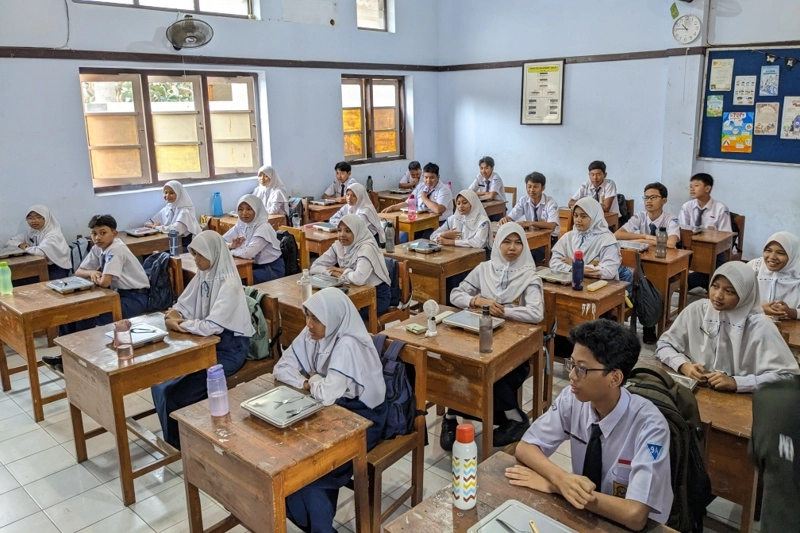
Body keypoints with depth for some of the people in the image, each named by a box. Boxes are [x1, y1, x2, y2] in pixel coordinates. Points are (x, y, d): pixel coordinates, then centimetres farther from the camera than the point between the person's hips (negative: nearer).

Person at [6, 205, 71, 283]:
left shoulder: (53, 234, -16)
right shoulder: (30, 232, 9)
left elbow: (41, 252, -31)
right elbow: (10, 242, 17)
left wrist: (26, 249, -11)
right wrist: (20, 244, -5)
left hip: (57, 270, -7)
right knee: (14, 280, -12)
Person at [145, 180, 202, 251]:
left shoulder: (185, 211, -14)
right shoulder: (167, 208, 9)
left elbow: (176, 230, -29)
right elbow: (151, 222, 16)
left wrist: (156, 227, -14)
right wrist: (152, 225, -9)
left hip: (184, 246, -6)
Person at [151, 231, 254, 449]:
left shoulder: (228, 284, -22)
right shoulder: (203, 275, 3)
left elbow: (211, 326, -29)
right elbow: (184, 305, 11)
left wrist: (179, 325, -18)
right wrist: (174, 314, -11)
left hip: (229, 348, -8)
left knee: (175, 390, -15)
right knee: (160, 380, -3)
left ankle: (180, 444, 11)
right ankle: (174, 439, 15)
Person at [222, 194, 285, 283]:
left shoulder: (263, 228, -20)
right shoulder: (240, 225, 2)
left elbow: (248, 253, -30)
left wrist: (231, 251, -11)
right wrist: (231, 246, -16)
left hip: (272, 269, -6)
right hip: (255, 265, 7)